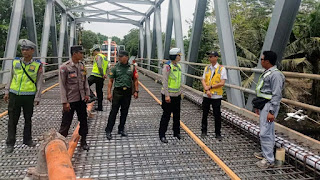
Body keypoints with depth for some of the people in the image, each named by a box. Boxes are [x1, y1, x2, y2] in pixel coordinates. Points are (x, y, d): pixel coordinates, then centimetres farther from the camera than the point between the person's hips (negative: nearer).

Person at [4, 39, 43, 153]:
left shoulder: (37, 65, -4)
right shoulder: (15, 62, 4)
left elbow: (39, 82, -2)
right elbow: (11, 78, 13)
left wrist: (37, 98, -5)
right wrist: (7, 92, 11)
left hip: (29, 96, -2)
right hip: (14, 95, 2)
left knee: (28, 119, 13)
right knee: (12, 120, 7)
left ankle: (27, 139, 30)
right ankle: (10, 143, 19)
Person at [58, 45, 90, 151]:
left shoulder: (82, 66, 5)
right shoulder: (64, 67, -13)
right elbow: (62, 86, -12)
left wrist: (87, 94, 7)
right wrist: (65, 102, -14)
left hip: (81, 99, 6)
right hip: (70, 101, -6)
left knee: (83, 121, 13)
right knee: (66, 123, 4)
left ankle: (83, 141, 28)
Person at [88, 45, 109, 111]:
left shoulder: (98, 56, -6)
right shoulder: (104, 57, 23)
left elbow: (100, 67, -19)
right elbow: (106, 68, 21)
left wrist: (102, 74, -14)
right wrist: (104, 74, 12)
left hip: (95, 75, -9)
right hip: (101, 78, 9)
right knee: (99, 91, 11)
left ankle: (92, 96, -20)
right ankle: (100, 107, 14)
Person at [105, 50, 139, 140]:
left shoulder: (132, 68, 5)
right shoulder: (115, 67, 0)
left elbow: (135, 80, 10)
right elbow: (110, 81, 0)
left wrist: (136, 91, 2)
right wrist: (109, 93, -6)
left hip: (128, 92, 2)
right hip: (117, 91, -2)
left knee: (124, 112, 10)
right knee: (114, 111, -3)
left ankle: (121, 129, 25)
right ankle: (108, 130, 6)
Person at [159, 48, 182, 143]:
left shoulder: (178, 66, 9)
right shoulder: (167, 66, -16)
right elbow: (164, 82, -19)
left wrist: (180, 92, 18)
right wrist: (166, 95, -22)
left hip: (177, 95, 8)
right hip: (169, 95, -8)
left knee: (177, 115, 16)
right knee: (166, 115, 0)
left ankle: (176, 132, 32)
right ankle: (162, 135, 12)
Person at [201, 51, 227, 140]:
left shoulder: (222, 69, -5)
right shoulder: (207, 68, 8)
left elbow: (222, 83, -12)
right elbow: (203, 80, 3)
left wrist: (210, 87, -13)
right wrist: (207, 90, -12)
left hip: (217, 96, -4)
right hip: (206, 95, 4)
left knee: (217, 116, 3)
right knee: (204, 114, 12)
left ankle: (218, 133, 17)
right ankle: (204, 131, 27)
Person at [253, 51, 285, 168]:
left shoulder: (275, 74, -17)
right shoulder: (266, 73, 15)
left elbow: (276, 95, -20)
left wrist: (271, 111, -23)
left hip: (269, 106, -10)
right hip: (264, 105, 10)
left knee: (265, 133, -9)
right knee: (268, 132, 19)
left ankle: (269, 160, -1)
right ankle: (266, 153, 31)